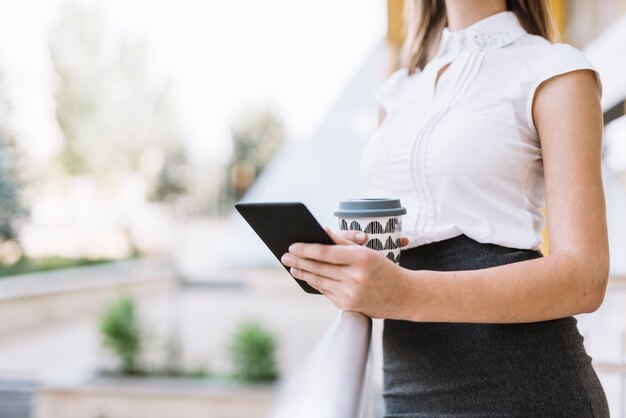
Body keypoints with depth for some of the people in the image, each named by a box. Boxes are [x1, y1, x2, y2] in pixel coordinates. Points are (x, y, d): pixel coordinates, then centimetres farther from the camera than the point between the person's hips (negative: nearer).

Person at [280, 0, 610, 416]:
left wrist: (411, 295, -26)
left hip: (517, 378, -5)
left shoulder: (556, 70, -5)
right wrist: (344, 256, -6)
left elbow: (584, 276, -14)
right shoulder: (400, 88, 13)